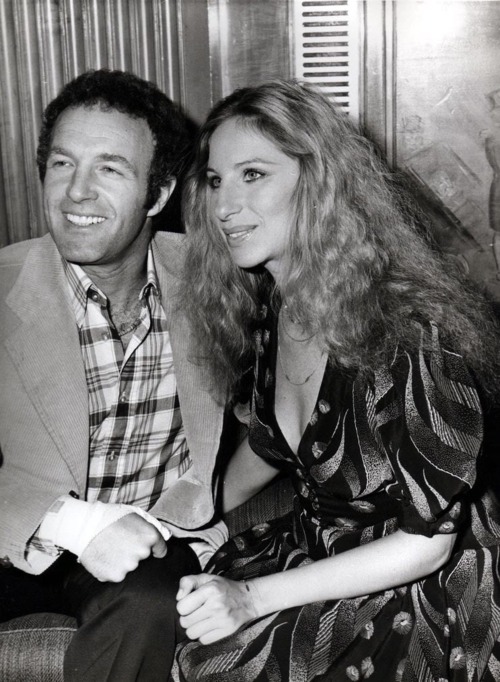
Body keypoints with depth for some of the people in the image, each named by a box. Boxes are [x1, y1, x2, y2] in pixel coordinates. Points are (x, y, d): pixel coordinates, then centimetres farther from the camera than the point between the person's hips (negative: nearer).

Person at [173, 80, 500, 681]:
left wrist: (252, 598, -23)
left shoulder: (410, 329, -26)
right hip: (312, 552, 6)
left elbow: (427, 539, -21)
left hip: (424, 597, -6)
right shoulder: (267, 308, -3)